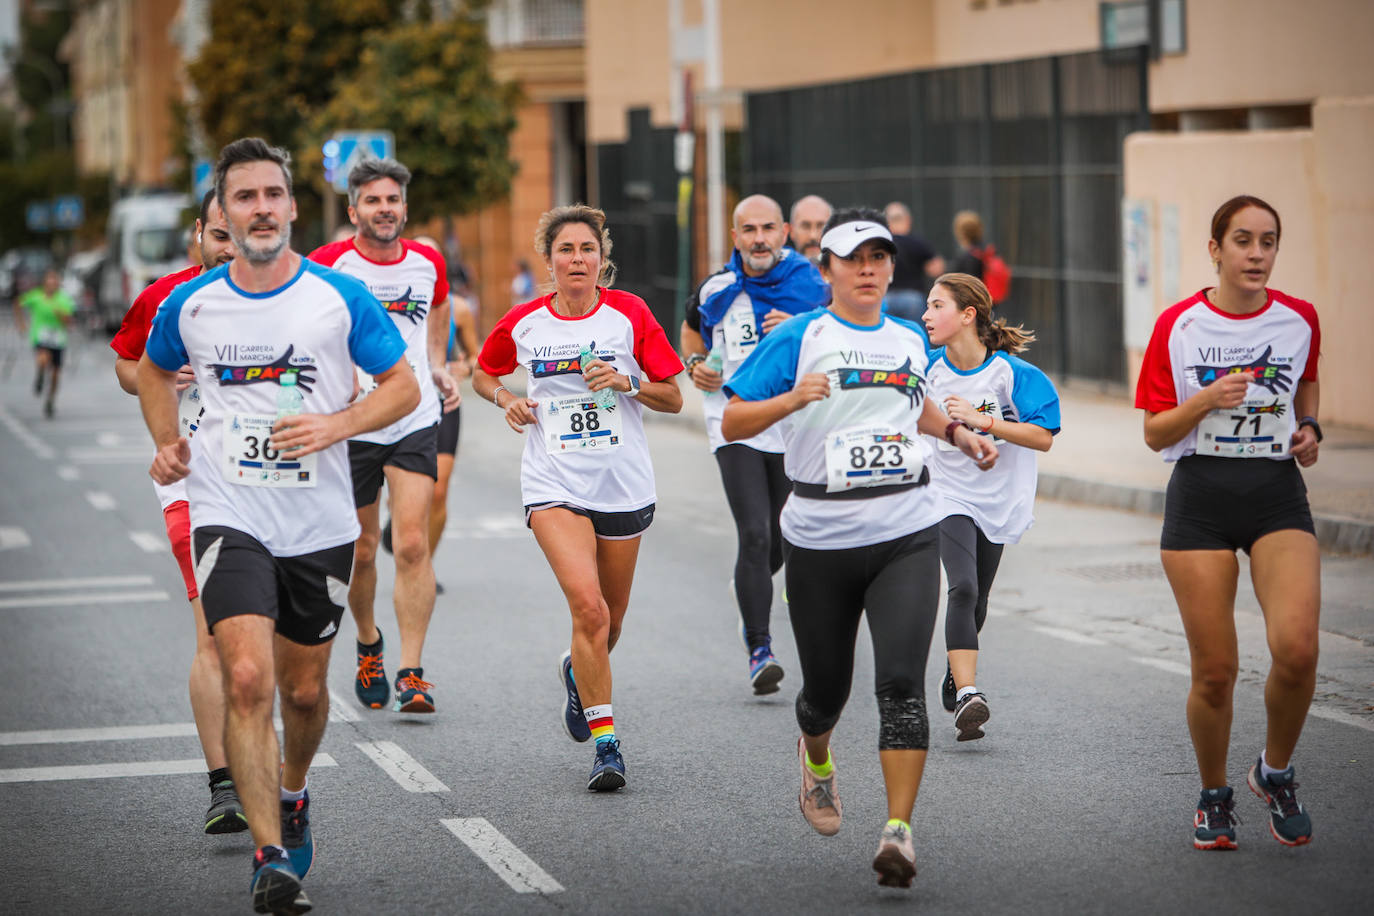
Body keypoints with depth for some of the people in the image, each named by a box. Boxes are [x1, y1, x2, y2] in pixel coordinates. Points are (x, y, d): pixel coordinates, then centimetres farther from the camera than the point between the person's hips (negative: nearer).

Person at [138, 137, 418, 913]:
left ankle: (292, 795, 45)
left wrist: (337, 424, -14)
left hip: (320, 526, 1)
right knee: (248, 678, -18)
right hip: (229, 517, -1)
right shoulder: (190, 304, 0)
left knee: (304, 689, 13)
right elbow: (155, 370, 22)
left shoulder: (341, 298, -4)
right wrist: (168, 441, 7)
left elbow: (405, 386, 2)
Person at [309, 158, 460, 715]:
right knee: (361, 552, 8)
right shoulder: (329, 265, -6)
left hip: (415, 422, 1)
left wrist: (440, 371, 9)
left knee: (412, 545, -11)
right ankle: (368, 645, 36)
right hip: (352, 422, -1)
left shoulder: (428, 263, 5)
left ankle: (411, 672, -9)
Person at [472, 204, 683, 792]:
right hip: (554, 485, -1)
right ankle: (606, 743, -15)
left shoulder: (629, 314, -2)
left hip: (624, 487, 1)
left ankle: (579, 673, 49)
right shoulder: (522, 323, 1)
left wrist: (626, 381, -16)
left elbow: (673, 399, 1)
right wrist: (507, 400, 0)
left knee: (608, 621, 13)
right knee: (588, 606, -21)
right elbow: (482, 374, 20)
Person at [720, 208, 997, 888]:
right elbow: (732, 424, -5)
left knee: (902, 682, -15)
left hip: (907, 535, 2)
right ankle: (816, 759, 47)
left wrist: (959, 434, 17)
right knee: (826, 685, 11)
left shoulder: (910, 340, 12)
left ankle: (899, 829, -18)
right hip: (820, 540, -2)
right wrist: (792, 399, -22)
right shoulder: (799, 338, -2)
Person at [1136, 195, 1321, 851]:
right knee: (1214, 670, -2)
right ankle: (1214, 797, 23)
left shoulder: (1299, 320, 3)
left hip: (1278, 495, 1)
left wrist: (1309, 427, 6)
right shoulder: (1178, 326, -2)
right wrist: (1207, 399, -16)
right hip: (1200, 499, -1)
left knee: (1296, 649, -20)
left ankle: (1275, 773, 7)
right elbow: (1155, 433, 0)